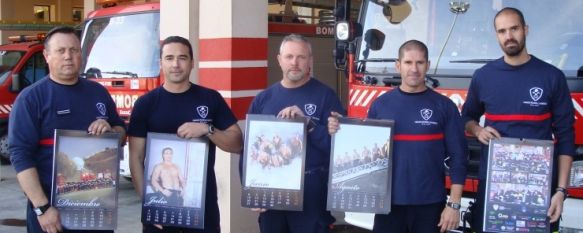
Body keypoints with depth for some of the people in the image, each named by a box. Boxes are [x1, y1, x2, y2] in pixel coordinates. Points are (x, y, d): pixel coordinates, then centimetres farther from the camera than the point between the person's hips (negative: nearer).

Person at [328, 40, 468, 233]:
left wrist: (454, 204, -7)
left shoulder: (444, 106, 1)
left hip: (430, 204, -1)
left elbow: (458, 157, -1)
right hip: (389, 202, 1)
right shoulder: (380, 104, 5)